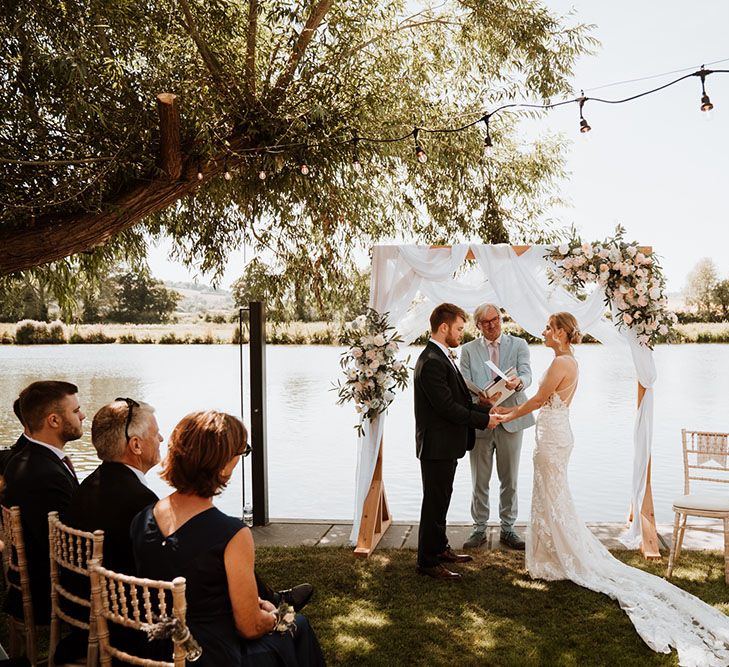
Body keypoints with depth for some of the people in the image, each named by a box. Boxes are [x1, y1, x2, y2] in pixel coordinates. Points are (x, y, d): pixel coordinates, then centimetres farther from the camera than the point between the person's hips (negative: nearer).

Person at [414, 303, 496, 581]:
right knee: (435, 504, 2)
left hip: (446, 445, 10)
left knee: (440, 502, 21)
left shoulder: (442, 357, 12)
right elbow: (448, 407, -24)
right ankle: (428, 562, 14)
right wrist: (484, 419, -17)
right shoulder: (432, 362, -22)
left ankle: (440, 548, 36)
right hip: (437, 446, -10)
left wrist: (481, 405, 0)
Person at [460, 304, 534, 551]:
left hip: (510, 421, 0)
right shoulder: (468, 350, 6)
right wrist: (480, 401, -20)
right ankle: (479, 528, 20)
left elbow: (526, 373, -10)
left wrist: (518, 381, -34)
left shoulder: (518, 345, 5)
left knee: (510, 480, 10)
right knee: (479, 481, 7)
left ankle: (508, 528, 23)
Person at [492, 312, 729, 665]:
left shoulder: (560, 363, -19)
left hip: (552, 437, -10)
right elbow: (543, 401, 15)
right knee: (553, 497, 17)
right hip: (556, 434, 10)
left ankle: (564, 561, 14)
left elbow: (538, 400, -14)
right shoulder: (569, 361, 12)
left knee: (552, 499, 2)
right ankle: (558, 556, 28)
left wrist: (508, 416, -2)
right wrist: (509, 410, 16)